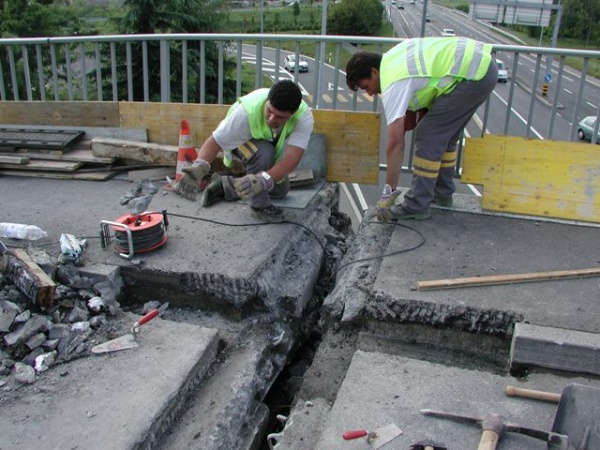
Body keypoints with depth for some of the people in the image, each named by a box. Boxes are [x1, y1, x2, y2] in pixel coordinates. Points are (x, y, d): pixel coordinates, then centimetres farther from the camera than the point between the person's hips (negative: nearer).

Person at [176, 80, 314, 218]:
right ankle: (259, 204, -13)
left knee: (280, 189, 3)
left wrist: (263, 179, -63)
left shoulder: (304, 117, -37)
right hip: (239, 142, -4)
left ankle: (224, 186, 12)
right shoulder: (247, 112, -42)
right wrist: (199, 166, -56)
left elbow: (292, 158, -46)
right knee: (263, 152, -36)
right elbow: (214, 142, -36)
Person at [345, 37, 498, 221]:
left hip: (473, 74, -11)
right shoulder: (391, 58, 12)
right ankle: (442, 193, 30)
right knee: (444, 134, 19)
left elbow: (395, 142, -18)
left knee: (428, 136, -7)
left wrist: (389, 192, -14)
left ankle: (416, 206, -2)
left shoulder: (393, 83, -15)